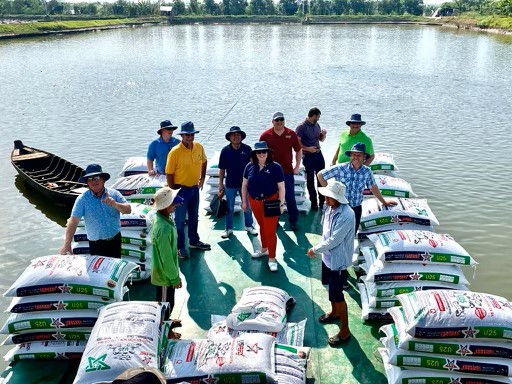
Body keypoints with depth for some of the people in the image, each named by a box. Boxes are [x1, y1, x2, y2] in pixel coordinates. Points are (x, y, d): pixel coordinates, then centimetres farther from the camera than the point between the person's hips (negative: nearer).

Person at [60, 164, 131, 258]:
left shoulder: (114, 194, -2)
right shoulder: (82, 199, -7)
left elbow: (128, 210, -7)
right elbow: (73, 221, -13)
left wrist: (115, 204, -28)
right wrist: (67, 244, -21)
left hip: (115, 240, 2)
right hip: (96, 244, -2)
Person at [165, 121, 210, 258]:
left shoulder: (199, 147, -5)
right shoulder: (175, 152, -21)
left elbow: (203, 162, 15)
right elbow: (169, 173, -16)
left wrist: (202, 178, 11)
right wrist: (173, 190, -12)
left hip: (195, 188, 6)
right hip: (181, 190, -6)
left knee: (194, 217, 22)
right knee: (180, 220, 7)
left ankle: (194, 241, 40)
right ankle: (180, 247, 21)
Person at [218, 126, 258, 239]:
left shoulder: (247, 149, -7)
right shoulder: (225, 150, -7)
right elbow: (222, 169, -1)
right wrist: (220, 184, -1)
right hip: (230, 184, 0)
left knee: (248, 206, 13)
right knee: (229, 208, 11)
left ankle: (249, 226, 31)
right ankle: (228, 228, 26)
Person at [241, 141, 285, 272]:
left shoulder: (275, 167, -11)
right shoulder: (250, 167, -2)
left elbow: (281, 187, -8)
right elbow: (244, 185, 8)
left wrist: (281, 204, -11)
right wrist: (244, 201, 9)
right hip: (255, 202, 4)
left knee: (270, 230, -2)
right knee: (262, 226, 22)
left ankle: (272, 258, 8)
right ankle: (264, 249, 42)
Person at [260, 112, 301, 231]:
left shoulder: (291, 134, -1)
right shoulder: (265, 135, -4)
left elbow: (298, 150, 9)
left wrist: (297, 167, 3)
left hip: (288, 172, 0)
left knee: (290, 198, 4)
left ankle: (293, 221, 17)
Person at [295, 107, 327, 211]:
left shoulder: (317, 125, 10)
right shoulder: (301, 127, -12)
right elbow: (297, 142, -16)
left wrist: (324, 134, -2)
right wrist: (307, 148, -27)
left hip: (318, 154, 7)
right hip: (308, 156, -6)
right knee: (310, 180, 5)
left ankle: (322, 200, 22)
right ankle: (313, 202, 14)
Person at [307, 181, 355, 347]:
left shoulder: (346, 216, -31)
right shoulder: (329, 207, -4)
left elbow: (334, 240, -28)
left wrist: (315, 250, -17)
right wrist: (319, 248, 7)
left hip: (339, 259, -9)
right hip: (330, 255, 9)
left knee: (337, 294, 1)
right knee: (332, 289, 27)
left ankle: (344, 331, 16)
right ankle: (334, 312, 51)